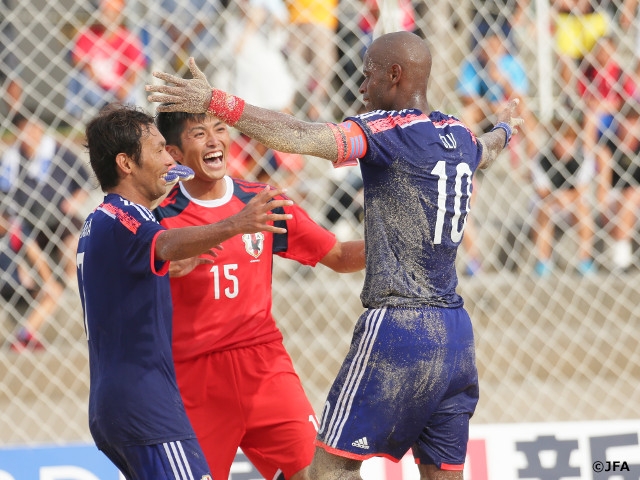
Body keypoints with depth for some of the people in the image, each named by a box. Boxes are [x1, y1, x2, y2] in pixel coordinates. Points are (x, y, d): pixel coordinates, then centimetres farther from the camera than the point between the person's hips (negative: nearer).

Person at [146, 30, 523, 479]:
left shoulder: (385, 131, -9)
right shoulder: (459, 135, 14)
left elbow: (298, 137, -25)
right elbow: (486, 150, 40)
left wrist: (215, 101, -25)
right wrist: (504, 129, 64)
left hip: (397, 326, -8)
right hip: (456, 332, 8)